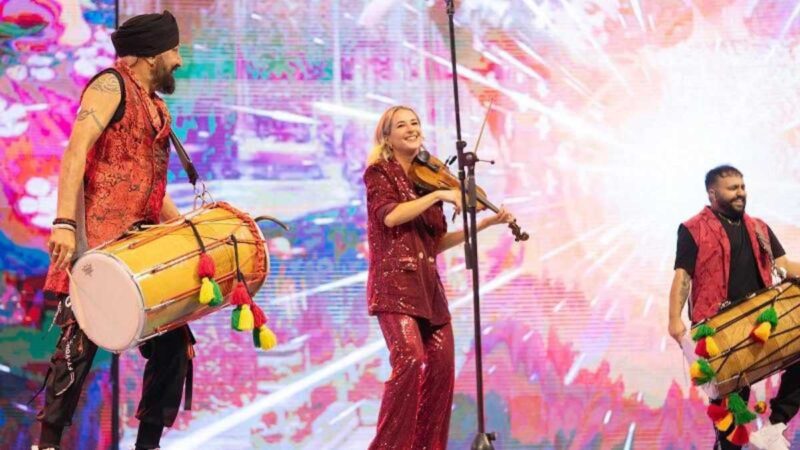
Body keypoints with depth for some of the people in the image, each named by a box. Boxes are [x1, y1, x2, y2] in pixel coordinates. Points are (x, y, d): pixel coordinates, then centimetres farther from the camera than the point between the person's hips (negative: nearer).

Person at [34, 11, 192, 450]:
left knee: (173, 340, 3)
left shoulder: (157, 108, 21)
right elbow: (76, 150, -15)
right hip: (98, 240, -8)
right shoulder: (111, 85, -2)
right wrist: (64, 222, -26)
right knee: (82, 338, -8)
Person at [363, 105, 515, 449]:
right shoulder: (380, 171, 1)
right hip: (394, 282, -7)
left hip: (427, 284, 7)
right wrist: (438, 195, -15)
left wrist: (486, 223, 12)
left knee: (442, 366, 2)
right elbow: (390, 215, -18)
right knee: (410, 360, -22)